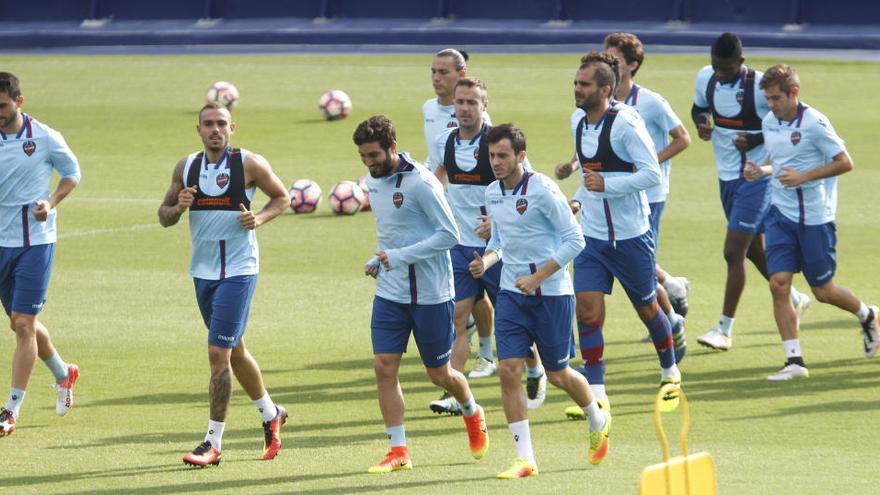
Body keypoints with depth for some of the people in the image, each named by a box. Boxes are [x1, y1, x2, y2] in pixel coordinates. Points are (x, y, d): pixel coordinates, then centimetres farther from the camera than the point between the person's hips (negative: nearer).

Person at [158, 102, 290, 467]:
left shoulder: (250, 164, -6)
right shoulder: (185, 167, 6)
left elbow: (282, 197, 6)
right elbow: (164, 217, 12)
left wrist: (260, 218, -13)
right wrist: (179, 207, -11)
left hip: (238, 270, -6)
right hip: (202, 270, 6)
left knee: (219, 353, -12)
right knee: (234, 350, 18)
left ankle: (213, 443, -9)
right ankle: (271, 415, 38)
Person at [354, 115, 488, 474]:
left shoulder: (420, 183, -18)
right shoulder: (373, 182, 6)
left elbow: (449, 234, -19)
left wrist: (402, 256, -24)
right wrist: (379, 260, 4)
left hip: (430, 294, -6)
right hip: (389, 293, 6)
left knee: (439, 374, 7)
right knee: (384, 367, -6)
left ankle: (473, 414, 38)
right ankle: (398, 451, 0)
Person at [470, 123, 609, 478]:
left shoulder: (542, 189, -15)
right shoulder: (492, 193, 6)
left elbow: (574, 239, -15)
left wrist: (538, 277, -19)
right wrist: (486, 261, -1)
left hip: (551, 293, -6)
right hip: (511, 293, 6)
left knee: (558, 375, 6)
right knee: (508, 370, -8)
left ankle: (598, 421, 37)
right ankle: (525, 459, -4)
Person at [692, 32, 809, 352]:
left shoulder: (760, 86, -20)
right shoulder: (706, 78, -2)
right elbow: (699, 107, 18)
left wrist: (756, 140, -22)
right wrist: (701, 123, -6)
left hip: (756, 178, -7)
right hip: (727, 177, 7)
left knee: (734, 253, -10)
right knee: (753, 249, 19)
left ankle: (725, 329, -3)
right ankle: (794, 300, 40)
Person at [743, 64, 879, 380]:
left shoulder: (815, 123, -16)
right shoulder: (769, 123, 4)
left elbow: (844, 162, -13)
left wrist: (803, 176, -22)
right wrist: (762, 170, -1)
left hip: (815, 217, -5)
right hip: (780, 214, 5)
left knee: (822, 290, 4)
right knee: (778, 283, -8)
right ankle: (794, 361, -3)